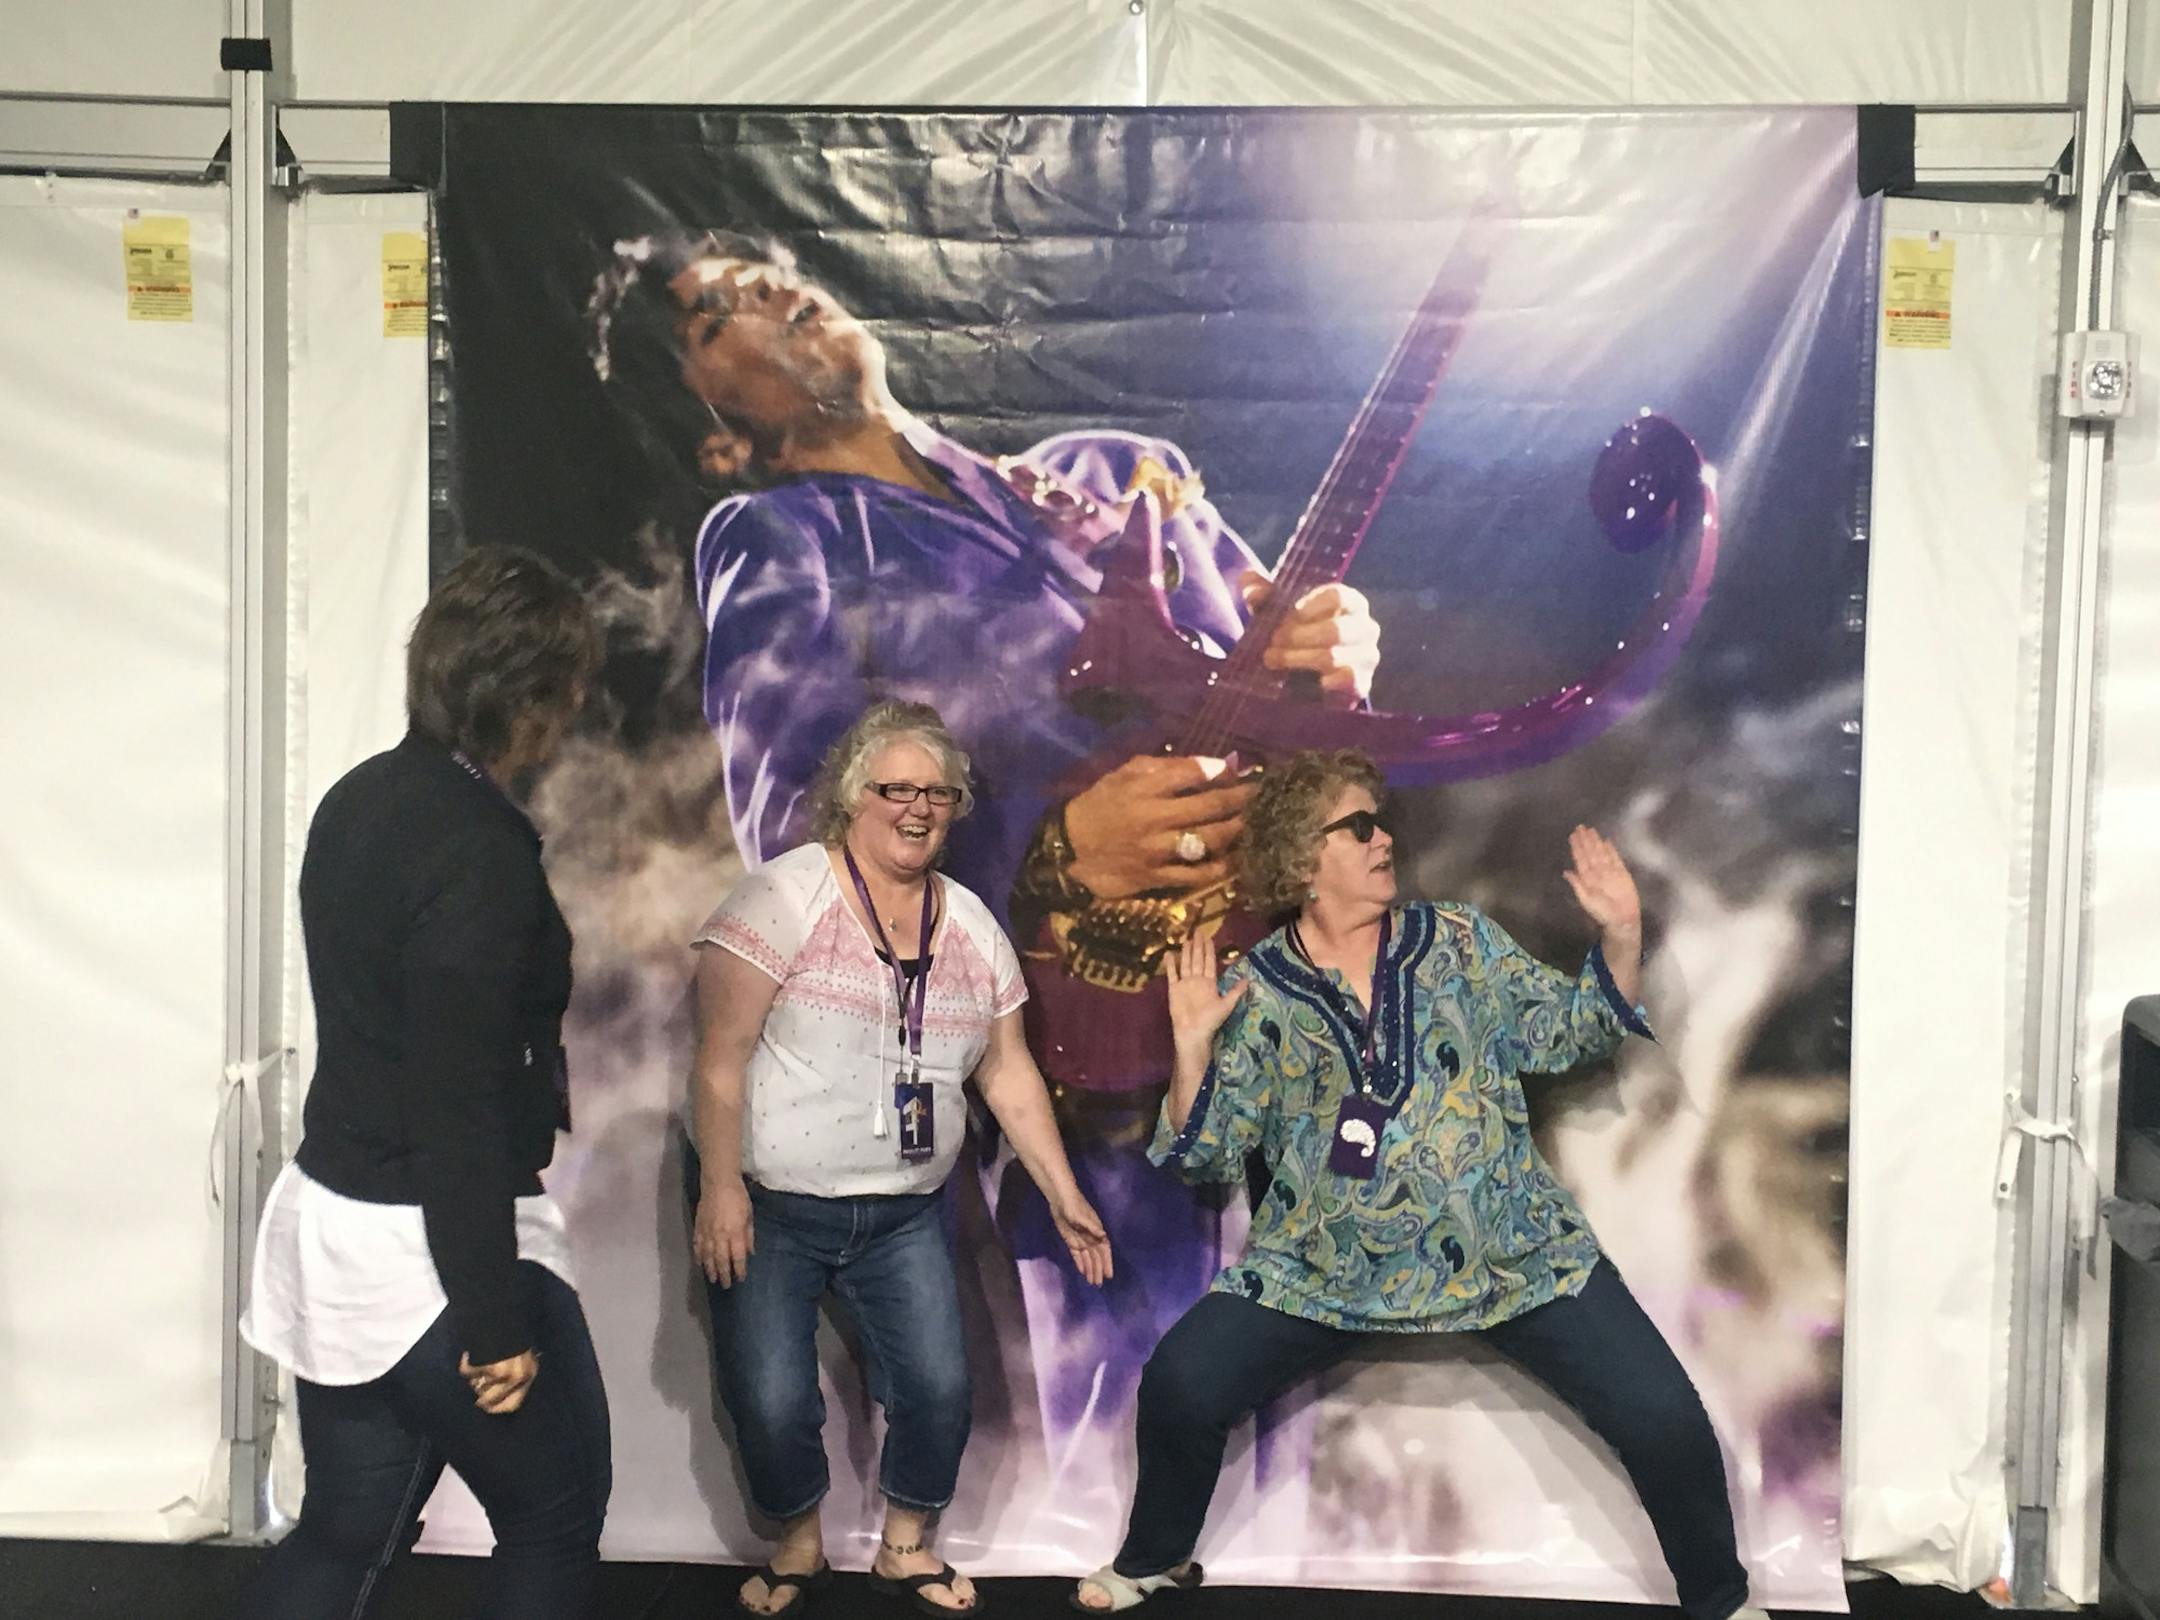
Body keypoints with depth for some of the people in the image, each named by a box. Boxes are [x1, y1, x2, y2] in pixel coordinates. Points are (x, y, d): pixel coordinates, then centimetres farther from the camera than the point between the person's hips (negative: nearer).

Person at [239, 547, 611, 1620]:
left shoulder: (361, 800, 6)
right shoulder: (480, 847, -23)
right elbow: (459, 1102, -24)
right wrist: (496, 1319, -19)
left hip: (331, 1224, 9)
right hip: (434, 1249, -8)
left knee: (345, 1533, 19)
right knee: (554, 1519, 13)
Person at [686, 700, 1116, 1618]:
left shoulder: (972, 927, 4)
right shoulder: (786, 898, -13)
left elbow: (1008, 1073, 8)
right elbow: (722, 1053, -16)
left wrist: (1065, 1198, 6)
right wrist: (720, 1186, -21)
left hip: (902, 1212, 4)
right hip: (768, 1204, -4)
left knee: (939, 1387, -1)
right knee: (771, 1403, -5)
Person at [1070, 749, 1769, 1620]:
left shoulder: (1461, 943, 3)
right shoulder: (1254, 992, -2)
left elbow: (1568, 1032, 6)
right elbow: (1207, 1154, -1)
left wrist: (1620, 937, -8)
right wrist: (1192, 1046, -16)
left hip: (1515, 1255, 1)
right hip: (1326, 1270, 0)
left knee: (1663, 1416, -7)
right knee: (1179, 1385, -8)